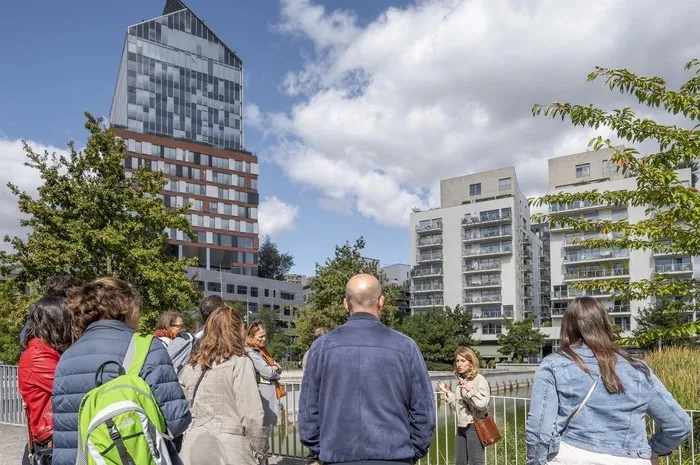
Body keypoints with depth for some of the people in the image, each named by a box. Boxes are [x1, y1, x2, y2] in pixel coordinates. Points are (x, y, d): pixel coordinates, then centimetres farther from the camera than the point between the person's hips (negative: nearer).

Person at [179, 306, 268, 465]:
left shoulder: (191, 366, 10)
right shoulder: (239, 363, -7)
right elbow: (252, 414, -11)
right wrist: (260, 451, -1)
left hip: (194, 447, 5)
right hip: (230, 448, -5)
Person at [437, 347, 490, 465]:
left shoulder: (479, 380, -10)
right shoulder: (462, 380, 12)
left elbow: (482, 405, -18)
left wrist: (470, 390, -26)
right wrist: (448, 392, 8)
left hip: (475, 426, -8)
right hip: (461, 427, 8)